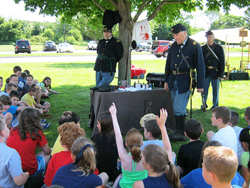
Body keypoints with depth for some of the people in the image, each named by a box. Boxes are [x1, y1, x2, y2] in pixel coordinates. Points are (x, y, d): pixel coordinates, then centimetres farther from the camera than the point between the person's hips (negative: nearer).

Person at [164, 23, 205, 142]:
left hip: (185, 81, -6)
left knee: (179, 108, -9)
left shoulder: (195, 46, -6)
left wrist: (200, 85, -8)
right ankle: (179, 131, 21)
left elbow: (200, 66, -6)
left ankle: (181, 134, 1)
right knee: (177, 108, 11)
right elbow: (168, 64, 18)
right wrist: (166, 80, 15)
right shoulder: (174, 46, 11)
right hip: (173, 80, 6)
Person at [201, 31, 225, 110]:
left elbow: (222, 62, 0)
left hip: (215, 72, -2)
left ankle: (215, 105, 19)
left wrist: (221, 74, -6)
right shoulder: (203, 48, 6)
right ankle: (204, 104, 20)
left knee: (215, 89, 6)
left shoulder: (219, 48, 0)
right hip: (205, 72, 2)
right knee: (204, 89, 5)